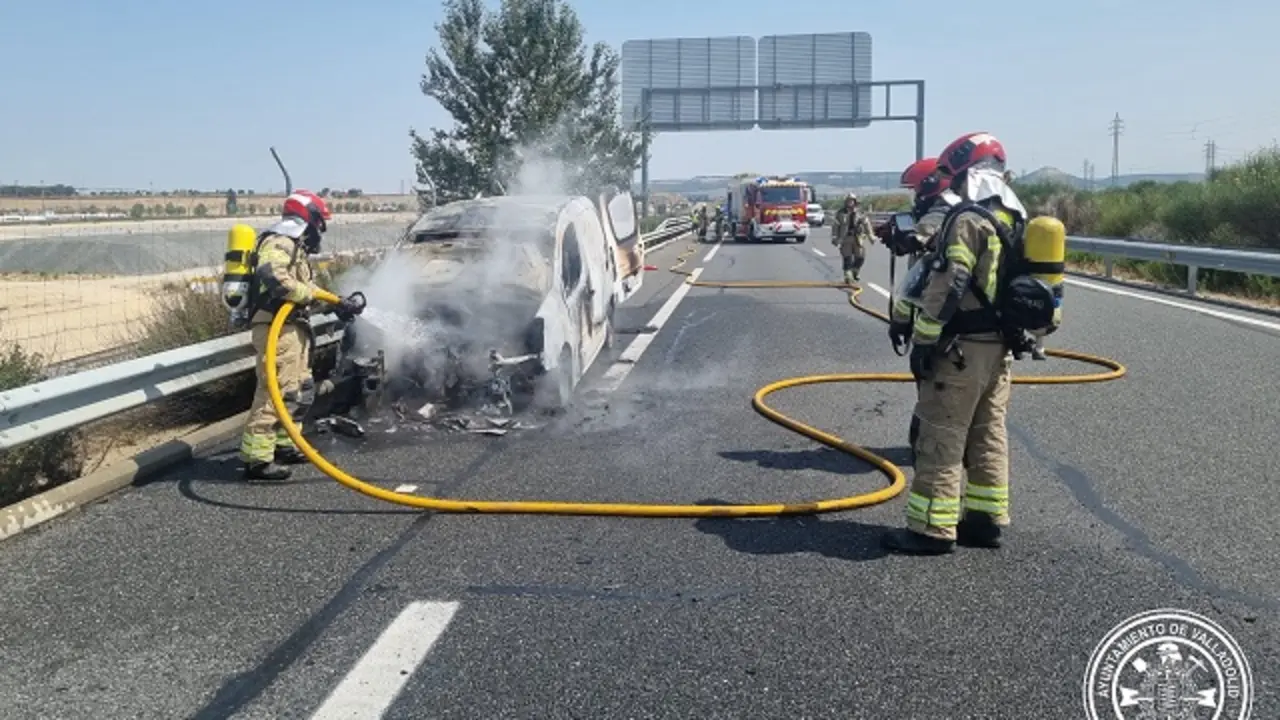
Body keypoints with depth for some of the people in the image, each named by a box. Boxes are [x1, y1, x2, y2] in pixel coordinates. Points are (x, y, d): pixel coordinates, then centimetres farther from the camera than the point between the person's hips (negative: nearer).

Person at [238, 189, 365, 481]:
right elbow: (271, 277, -30)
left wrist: (338, 305, 21)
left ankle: (284, 445, 28)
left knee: (293, 391, 18)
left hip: (292, 328, 11)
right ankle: (256, 458, -14)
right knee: (274, 391, -14)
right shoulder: (279, 243, -12)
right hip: (277, 328, -11)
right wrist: (309, 293, -21)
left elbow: (307, 293, 26)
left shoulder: (296, 248, 22)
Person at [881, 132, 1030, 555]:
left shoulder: (968, 219, -16)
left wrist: (923, 340, -17)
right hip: (999, 345, 9)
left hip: (962, 345, -9)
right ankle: (986, 519, 21)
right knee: (989, 435, 14)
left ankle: (931, 528, -2)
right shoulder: (1016, 220, 14)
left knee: (941, 437, -5)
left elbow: (947, 287, -22)